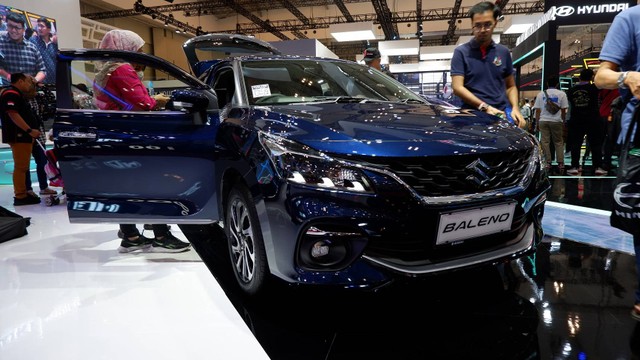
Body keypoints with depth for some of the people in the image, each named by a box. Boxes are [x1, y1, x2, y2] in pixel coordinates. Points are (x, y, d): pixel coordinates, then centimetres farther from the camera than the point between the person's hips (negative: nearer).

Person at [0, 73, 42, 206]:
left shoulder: (18, 95, 19)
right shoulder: (11, 94, -13)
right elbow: (13, 114, -23)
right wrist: (29, 130, -26)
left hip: (23, 136, 11)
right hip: (18, 136, -11)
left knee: (23, 166, 14)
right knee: (20, 166, -10)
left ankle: (23, 193, 21)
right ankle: (20, 196, -8)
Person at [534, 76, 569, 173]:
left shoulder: (541, 94, 7)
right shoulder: (561, 94, 2)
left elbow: (537, 110, 5)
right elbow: (563, 110, 1)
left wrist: (537, 122, 12)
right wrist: (563, 122, 11)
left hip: (543, 121, 1)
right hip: (556, 121, -1)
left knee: (545, 142, 2)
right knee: (558, 142, 7)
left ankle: (548, 163, 0)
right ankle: (560, 163, 2)